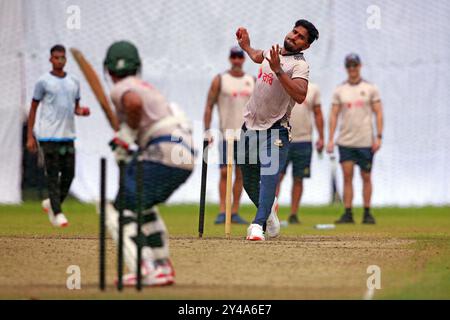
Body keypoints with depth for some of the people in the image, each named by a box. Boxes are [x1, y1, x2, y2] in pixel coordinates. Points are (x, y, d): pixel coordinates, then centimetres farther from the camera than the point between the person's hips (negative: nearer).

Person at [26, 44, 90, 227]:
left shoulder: (74, 82, 12)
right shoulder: (43, 82, -1)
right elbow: (33, 109, 1)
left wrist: (82, 111, -5)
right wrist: (30, 136, -4)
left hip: (68, 135, 5)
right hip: (49, 135, -5)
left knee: (69, 173, 2)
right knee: (53, 174, -6)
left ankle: (52, 203, 22)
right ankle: (57, 213, -5)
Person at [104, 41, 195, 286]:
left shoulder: (121, 89, -1)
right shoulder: (146, 87, 28)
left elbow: (134, 102, -25)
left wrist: (128, 134, -10)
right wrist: (126, 146, 14)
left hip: (162, 153, -9)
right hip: (186, 157, 9)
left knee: (120, 211, -6)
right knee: (142, 205, 30)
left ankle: (143, 271, -22)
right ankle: (163, 267, 28)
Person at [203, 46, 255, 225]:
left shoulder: (252, 81, 10)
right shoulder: (220, 80, 1)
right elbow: (209, 106, -1)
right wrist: (207, 132, -9)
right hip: (226, 134, -3)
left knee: (240, 174, 3)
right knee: (224, 172, -8)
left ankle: (235, 212, 6)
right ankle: (222, 212, -7)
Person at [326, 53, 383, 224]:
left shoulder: (370, 88, 2)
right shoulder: (339, 90, 7)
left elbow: (378, 114, 1)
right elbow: (334, 115, 6)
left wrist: (379, 137, -7)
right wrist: (330, 139, -1)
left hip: (366, 141, -1)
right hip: (345, 141, 1)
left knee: (366, 177, 3)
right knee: (347, 177, -3)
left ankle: (367, 213, 10)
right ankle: (348, 213, -1)